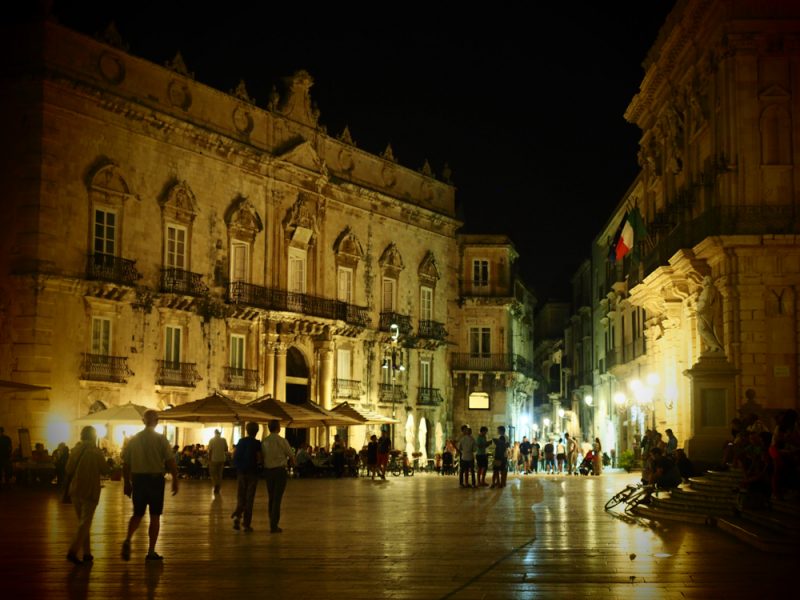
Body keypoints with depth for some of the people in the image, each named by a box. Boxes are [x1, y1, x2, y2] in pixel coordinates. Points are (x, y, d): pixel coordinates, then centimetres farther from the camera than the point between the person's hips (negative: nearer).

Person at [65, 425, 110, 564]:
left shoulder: (76, 450, 2)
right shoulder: (95, 451, -10)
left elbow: (68, 471, 6)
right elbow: (105, 470, -3)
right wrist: (110, 467, 18)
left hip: (75, 490, 5)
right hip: (90, 491, -5)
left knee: (82, 522, 15)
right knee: (85, 523, -3)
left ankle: (86, 553, 16)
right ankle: (73, 552, -16)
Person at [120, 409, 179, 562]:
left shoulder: (133, 439, 3)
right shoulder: (161, 439, -6)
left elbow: (126, 463, 4)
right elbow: (170, 461, -10)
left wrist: (127, 482, 13)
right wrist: (175, 480, -2)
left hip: (138, 479, 3)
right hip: (156, 478, -3)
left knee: (137, 514, 17)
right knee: (155, 516, 8)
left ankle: (128, 540, -7)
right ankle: (151, 551, 10)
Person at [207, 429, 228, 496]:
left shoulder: (212, 440, -8)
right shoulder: (223, 440, -1)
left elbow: (210, 451, -9)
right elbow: (226, 449, 4)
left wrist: (209, 459, -3)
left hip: (214, 459, -3)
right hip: (222, 460, 3)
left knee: (213, 474, 8)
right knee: (219, 474, 12)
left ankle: (216, 485, -14)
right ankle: (217, 489, 13)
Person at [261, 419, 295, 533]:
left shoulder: (264, 441, -1)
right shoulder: (282, 441, -11)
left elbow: (262, 456, 4)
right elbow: (291, 455, -1)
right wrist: (292, 463, 21)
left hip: (268, 470, 4)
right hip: (280, 470, -4)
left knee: (271, 498, 16)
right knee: (277, 498, -1)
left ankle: (272, 523, 22)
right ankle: (274, 526, -1)